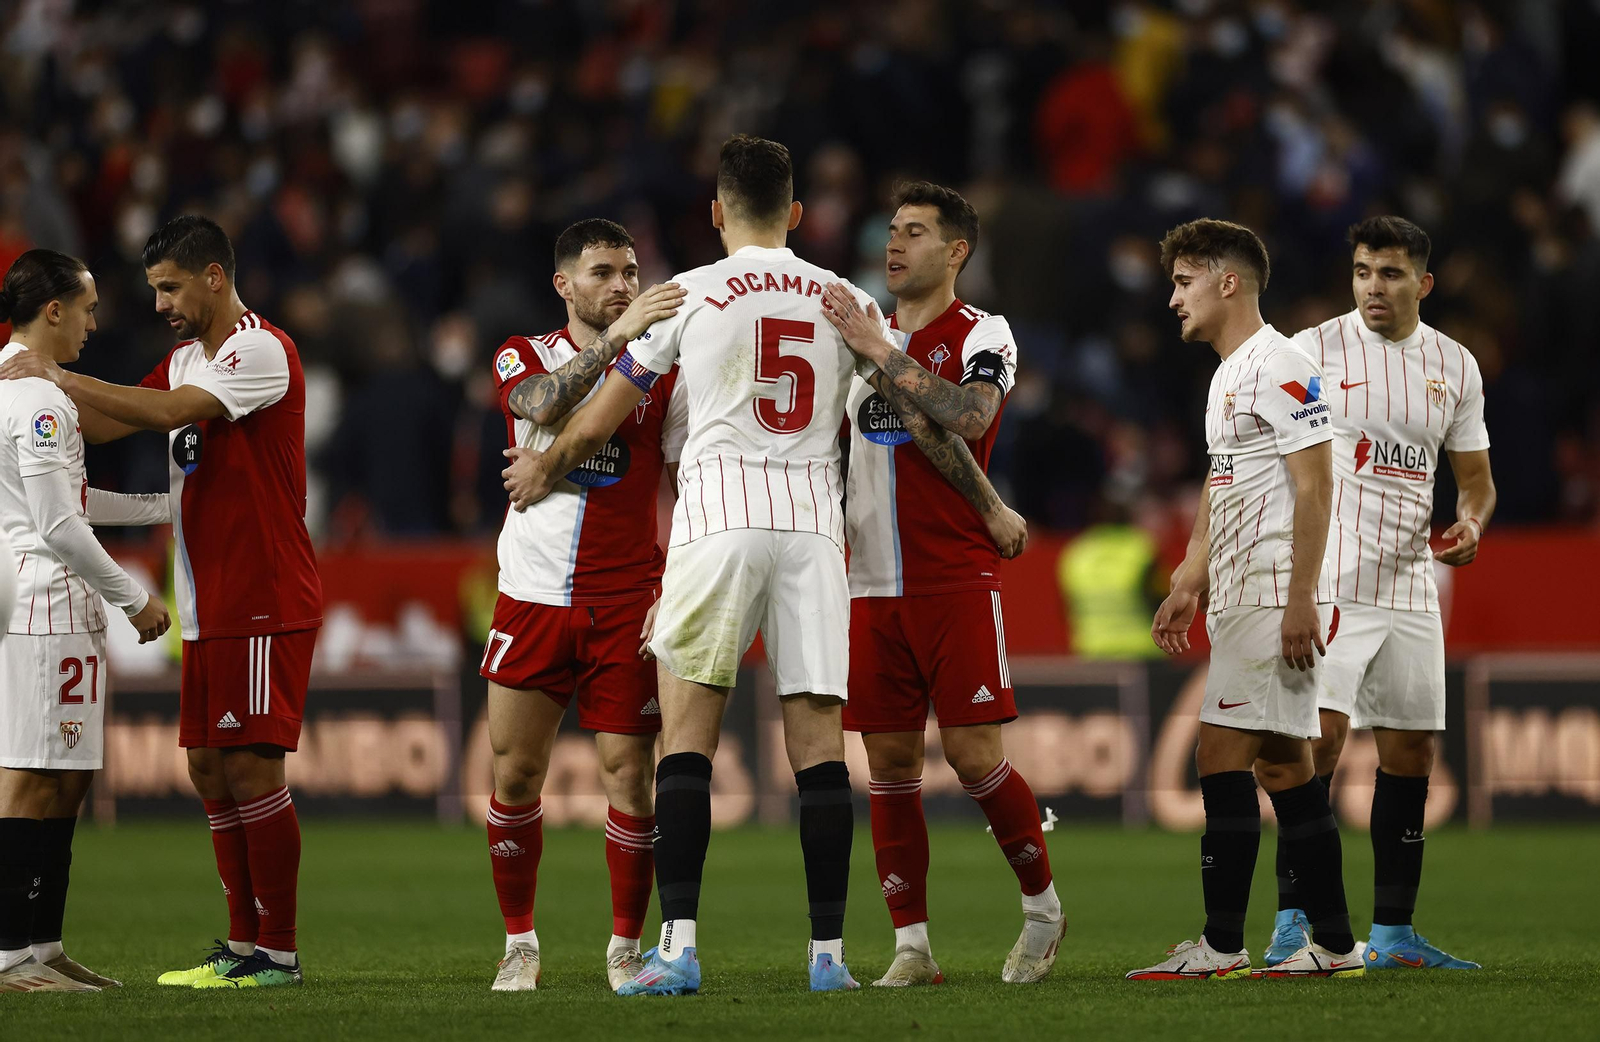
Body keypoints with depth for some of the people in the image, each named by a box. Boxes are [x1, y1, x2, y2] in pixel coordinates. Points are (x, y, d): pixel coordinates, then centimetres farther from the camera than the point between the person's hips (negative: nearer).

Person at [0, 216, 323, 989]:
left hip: (265, 605, -9)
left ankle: (278, 953, -5)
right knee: (210, 768, 9)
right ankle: (242, 945, 14)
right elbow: (108, 424, 18)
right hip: (210, 607, 9)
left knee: (251, 767, -9)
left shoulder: (260, 350, -13)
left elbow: (169, 411, -25)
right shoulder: (187, 358, 17)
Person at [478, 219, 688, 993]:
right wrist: (616, 337, -32)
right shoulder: (524, 357, 4)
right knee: (515, 774, 1)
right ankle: (519, 944, 14)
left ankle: (625, 948, 9)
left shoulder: (665, 373, 4)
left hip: (626, 605, -1)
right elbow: (544, 406, -20)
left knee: (627, 775, -4)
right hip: (532, 597, 1)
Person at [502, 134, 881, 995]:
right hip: (813, 520, 3)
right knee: (817, 740, 3)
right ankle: (829, 952, 2)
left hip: (718, 517, -3)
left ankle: (678, 946, -11)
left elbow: (601, 418, 11)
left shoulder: (689, 294, 2)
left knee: (685, 738, -2)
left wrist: (543, 469, 29)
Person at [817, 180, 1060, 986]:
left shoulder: (981, 335, -2)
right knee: (890, 762, 2)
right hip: (874, 586, 5)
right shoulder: (865, 339, 17)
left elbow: (969, 416, -22)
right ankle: (911, 948, 5)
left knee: (972, 753, -9)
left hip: (957, 580, -5)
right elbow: (836, 456, 25)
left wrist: (880, 351, -23)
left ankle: (1043, 905, 11)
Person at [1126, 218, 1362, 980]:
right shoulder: (1227, 377, 20)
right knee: (1283, 765, 8)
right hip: (1238, 600, 10)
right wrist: (1188, 586, 24)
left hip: (1274, 599, -10)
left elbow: (1314, 487, -17)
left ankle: (1221, 946, -11)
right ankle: (1334, 946, 10)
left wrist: (1300, 600, -22)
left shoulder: (1279, 367, -12)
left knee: (1223, 757, -12)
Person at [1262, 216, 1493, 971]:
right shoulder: (1313, 350, -3)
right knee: (1320, 735, -16)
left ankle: (1392, 933, 12)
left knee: (1411, 750, 5)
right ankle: (1291, 922, -12)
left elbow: (1476, 477, 17)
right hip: (1329, 584, -5)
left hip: (1411, 589, 5)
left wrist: (1470, 524, -5)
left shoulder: (1455, 365, 9)